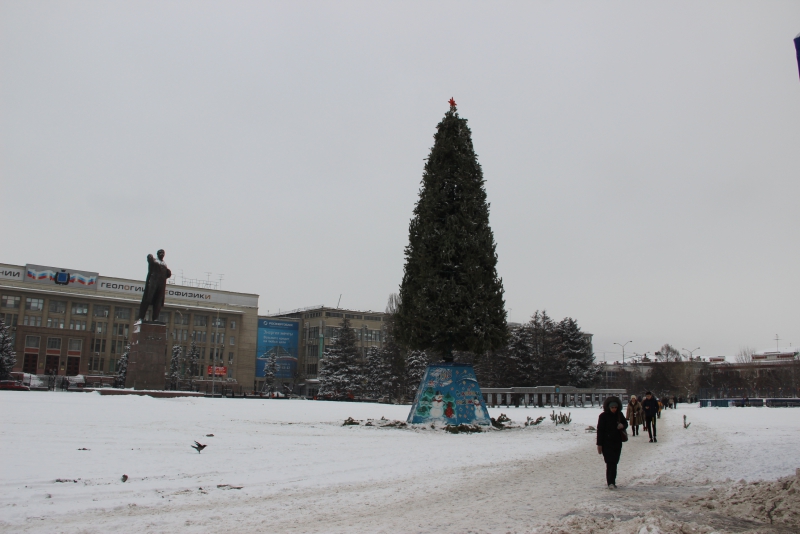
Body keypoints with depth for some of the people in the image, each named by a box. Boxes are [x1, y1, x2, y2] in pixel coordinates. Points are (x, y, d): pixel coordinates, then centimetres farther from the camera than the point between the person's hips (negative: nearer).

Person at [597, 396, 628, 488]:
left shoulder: (619, 415, 3)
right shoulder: (603, 416, -9)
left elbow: (626, 423, 18)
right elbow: (600, 430, -8)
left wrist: (622, 426, -8)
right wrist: (599, 444, -10)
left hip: (617, 442, 4)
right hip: (607, 443, -4)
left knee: (614, 462, 9)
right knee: (610, 462, -10)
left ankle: (612, 481, 18)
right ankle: (610, 482, -11)